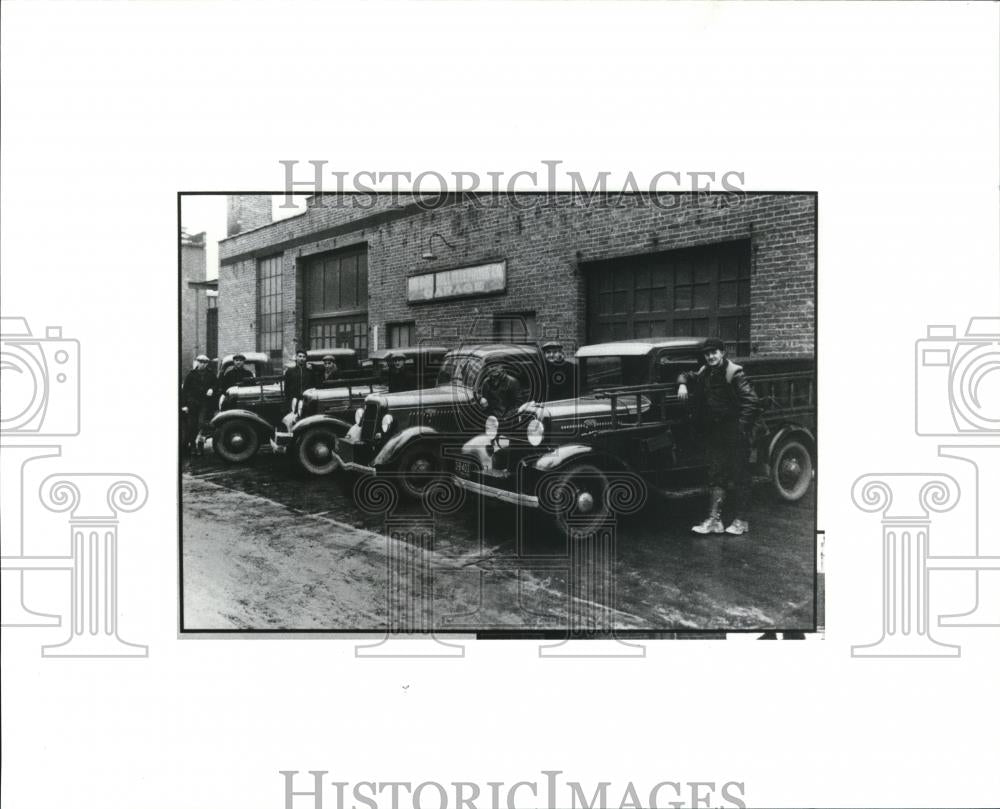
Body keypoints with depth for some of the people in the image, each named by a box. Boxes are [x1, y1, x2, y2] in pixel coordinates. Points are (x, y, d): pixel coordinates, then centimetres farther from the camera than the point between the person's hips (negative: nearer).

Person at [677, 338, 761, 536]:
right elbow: (687, 376, 29)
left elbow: (752, 402, -16)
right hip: (714, 434, 7)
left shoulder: (734, 373, -11)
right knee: (715, 476, 5)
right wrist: (682, 384, 6)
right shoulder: (704, 373, 10)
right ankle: (714, 519, 6)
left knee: (739, 477, 2)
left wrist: (741, 427, -19)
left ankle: (740, 521, 11)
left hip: (735, 433, -7)